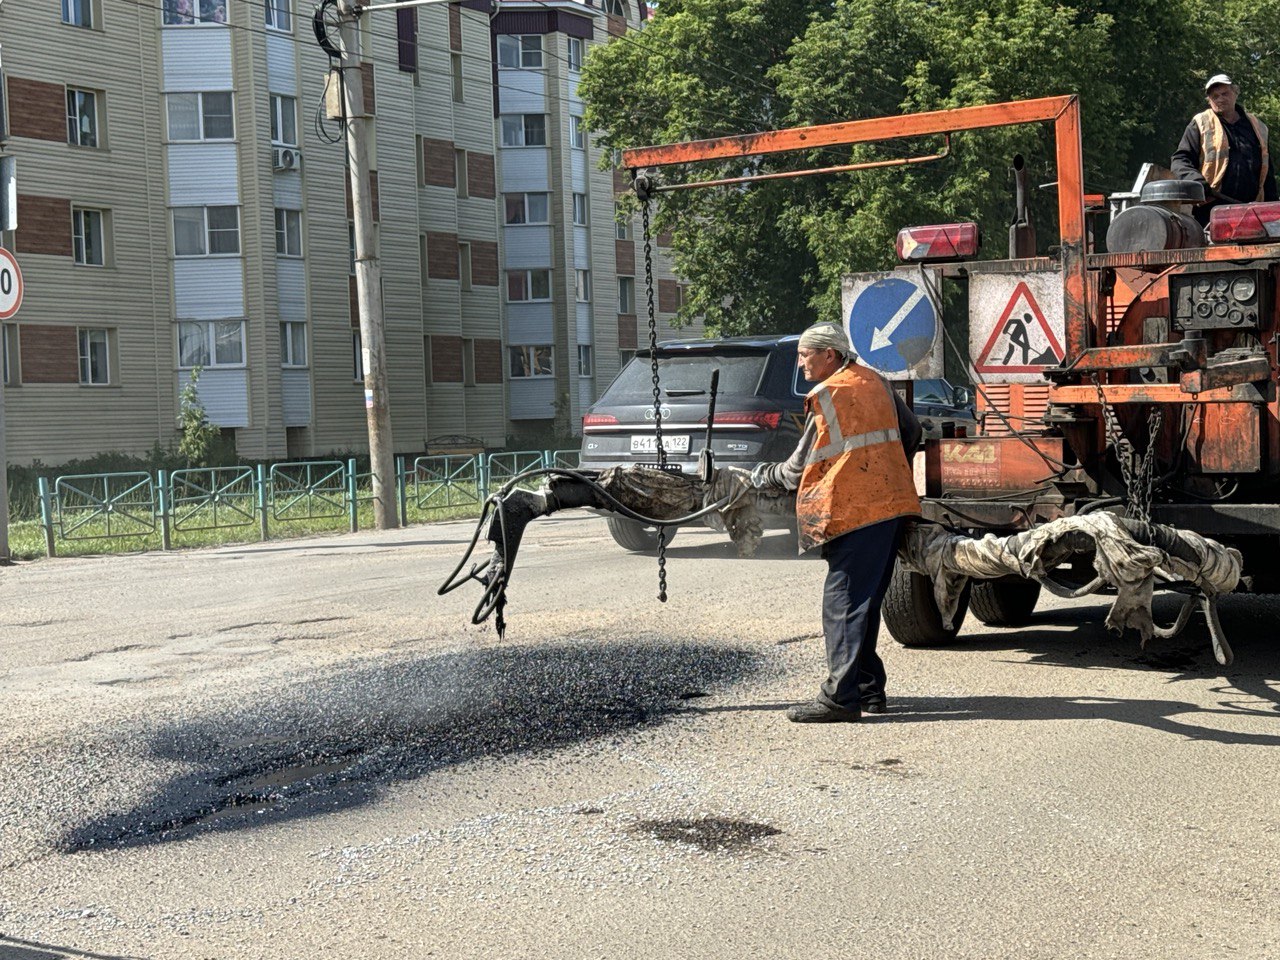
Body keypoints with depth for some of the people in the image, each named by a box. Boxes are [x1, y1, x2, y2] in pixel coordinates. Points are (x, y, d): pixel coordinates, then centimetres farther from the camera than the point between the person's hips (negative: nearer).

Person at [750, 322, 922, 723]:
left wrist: (764, 475, 16)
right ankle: (868, 688, 18)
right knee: (864, 600, 14)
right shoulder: (875, 382, 15)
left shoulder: (827, 397, -8)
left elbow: (799, 468, -2)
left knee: (843, 602, -9)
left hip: (855, 509, -9)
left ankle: (840, 697, -12)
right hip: (892, 501, 9)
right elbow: (911, 431, 27)